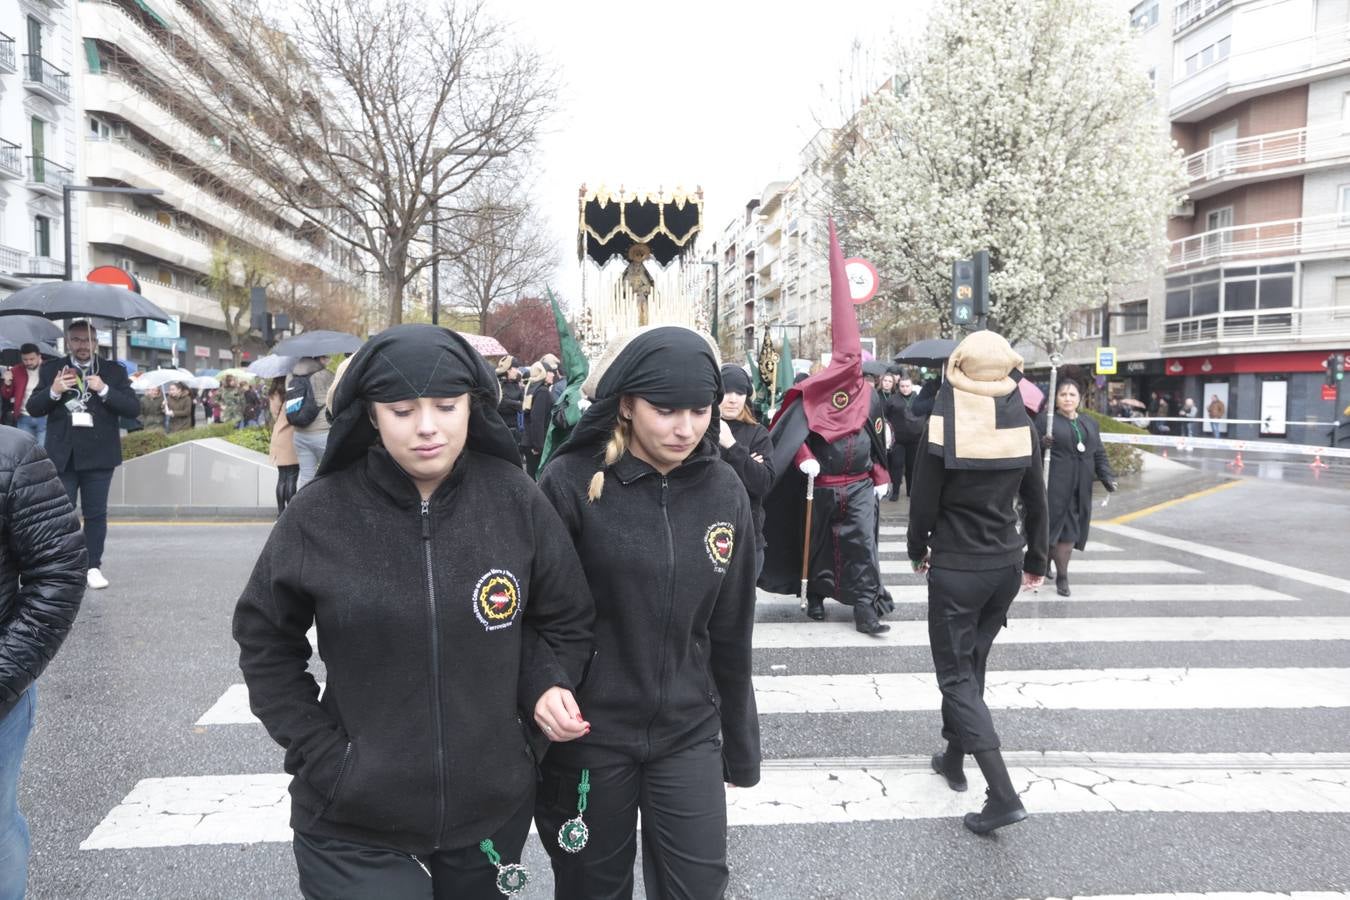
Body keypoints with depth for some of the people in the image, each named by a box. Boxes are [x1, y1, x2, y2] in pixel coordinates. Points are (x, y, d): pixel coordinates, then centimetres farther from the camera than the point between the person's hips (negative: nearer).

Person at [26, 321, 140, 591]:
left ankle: (93, 567, 11)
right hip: (61, 454, 1)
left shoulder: (114, 371, 4)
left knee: (96, 513, 4)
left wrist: (105, 390, -17)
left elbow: (133, 409, -3)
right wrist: (53, 391, -14)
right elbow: (33, 408, 5)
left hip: (98, 454, -1)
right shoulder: (51, 369, 7)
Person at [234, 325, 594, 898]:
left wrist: (547, 686, -12)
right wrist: (317, 752, -5)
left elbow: (565, 621, 4)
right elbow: (265, 641, 1)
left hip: (493, 808, 2)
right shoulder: (320, 514, -11)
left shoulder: (514, 499, -8)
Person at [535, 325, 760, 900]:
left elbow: (730, 632, 5)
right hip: (586, 734, -2)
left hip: (688, 734, 2)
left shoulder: (724, 491, -2)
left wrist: (739, 745, 11)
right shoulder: (570, 482, -14)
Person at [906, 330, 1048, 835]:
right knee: (972, 664, 21)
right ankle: (954, 759, 35)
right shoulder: (1021, 425, -2)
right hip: (1005, 566, 5)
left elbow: (924, 501, -10)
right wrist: (1036, 561, 18)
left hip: (955, 567, -5)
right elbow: (1036, 502, 6)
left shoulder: (945, 426, -15)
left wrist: (918, 551, 8)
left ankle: (1003, 794, -8)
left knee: (955, 673, 0)